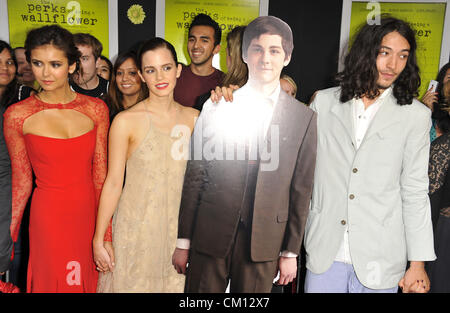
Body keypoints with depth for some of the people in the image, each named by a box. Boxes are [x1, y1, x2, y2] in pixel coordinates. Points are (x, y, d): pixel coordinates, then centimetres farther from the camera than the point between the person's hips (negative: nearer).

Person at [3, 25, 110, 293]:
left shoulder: (96, 109, -3)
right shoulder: (18, 115, -7)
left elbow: (101, 173, -1)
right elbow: (21, 182, 1)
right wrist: (9, 236, 4)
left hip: (90, 214, 2)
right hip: (49, 216, -2)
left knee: (91, 281, 17)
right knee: (53, 281, 12)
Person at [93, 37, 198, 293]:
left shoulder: (192, 117, 0)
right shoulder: (126, 121, -11)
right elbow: (113, 183, -8)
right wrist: (99, 240, -5)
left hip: (178, 225, 3)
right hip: (136, 228, -3)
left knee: (175, 283, 16)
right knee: (135, 283, 11)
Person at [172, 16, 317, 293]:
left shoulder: (304, 118, 0)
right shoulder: (217, 106, 0)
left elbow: (301, 191, 2)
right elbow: (195, 177, 1)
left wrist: (291, 252, 3)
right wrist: (183, 241, 2)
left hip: (263, 242, 0)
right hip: (210, 236, 1)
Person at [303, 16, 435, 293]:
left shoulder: (416, 116, -1)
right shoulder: (324, 102, 2)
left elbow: (415, 193, 0)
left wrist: (418, 264, -2)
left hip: (378, 260, -1)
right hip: (324, 253, 1)